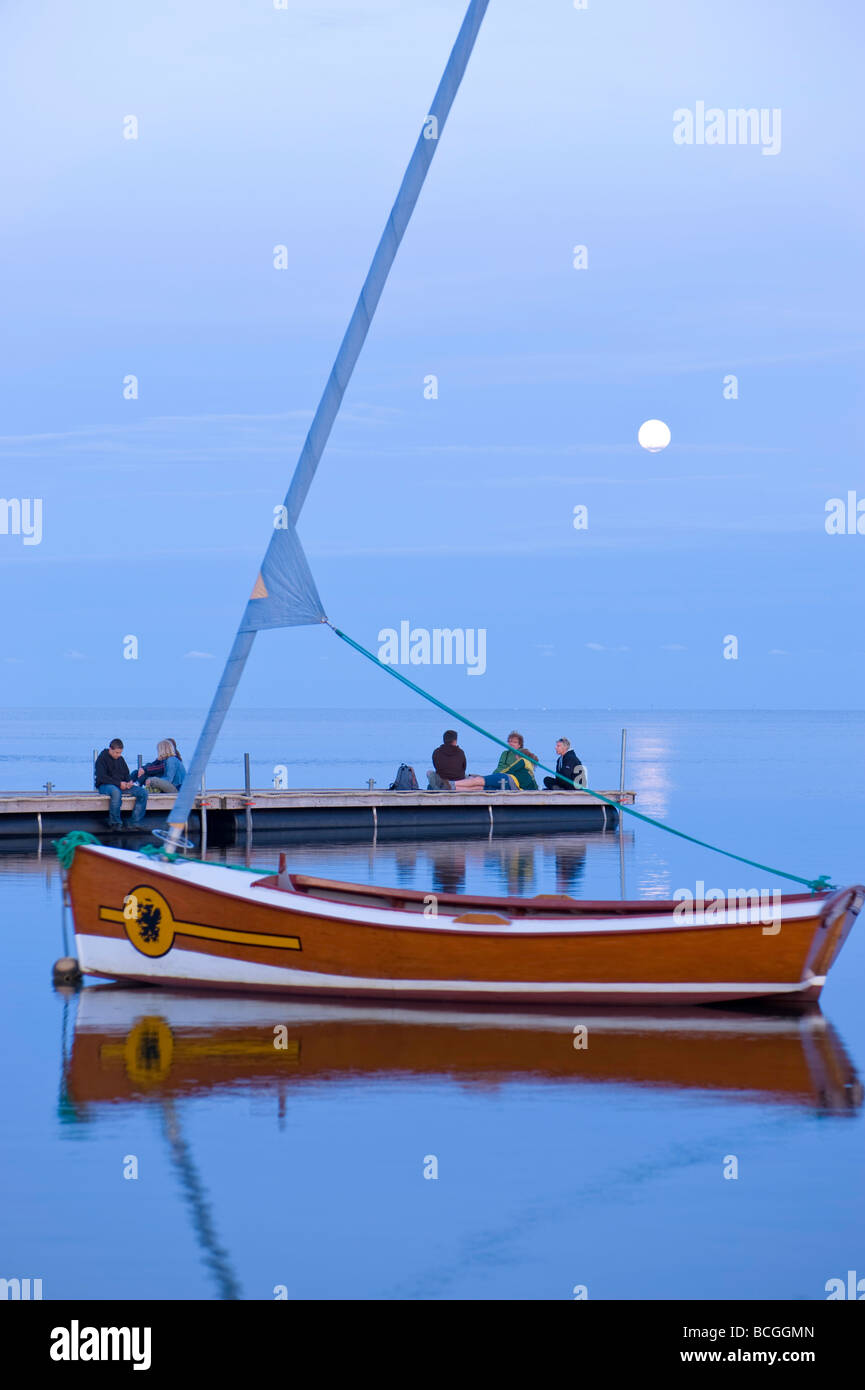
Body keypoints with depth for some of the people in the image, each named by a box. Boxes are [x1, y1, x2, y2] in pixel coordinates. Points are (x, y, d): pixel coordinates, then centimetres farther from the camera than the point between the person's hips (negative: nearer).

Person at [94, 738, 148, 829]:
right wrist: (119, 784, -20)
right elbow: (101, 778, -15)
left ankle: (134, 822, -12)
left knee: (143, 792, -14)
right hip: (105, 786, -7)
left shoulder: (120, 759, 15)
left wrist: (129, 781, -3)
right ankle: (115, 823, -30)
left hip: (121, 785, 7)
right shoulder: (102, 758, -6)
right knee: (116, 792, -44)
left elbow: (126, 773, 22)